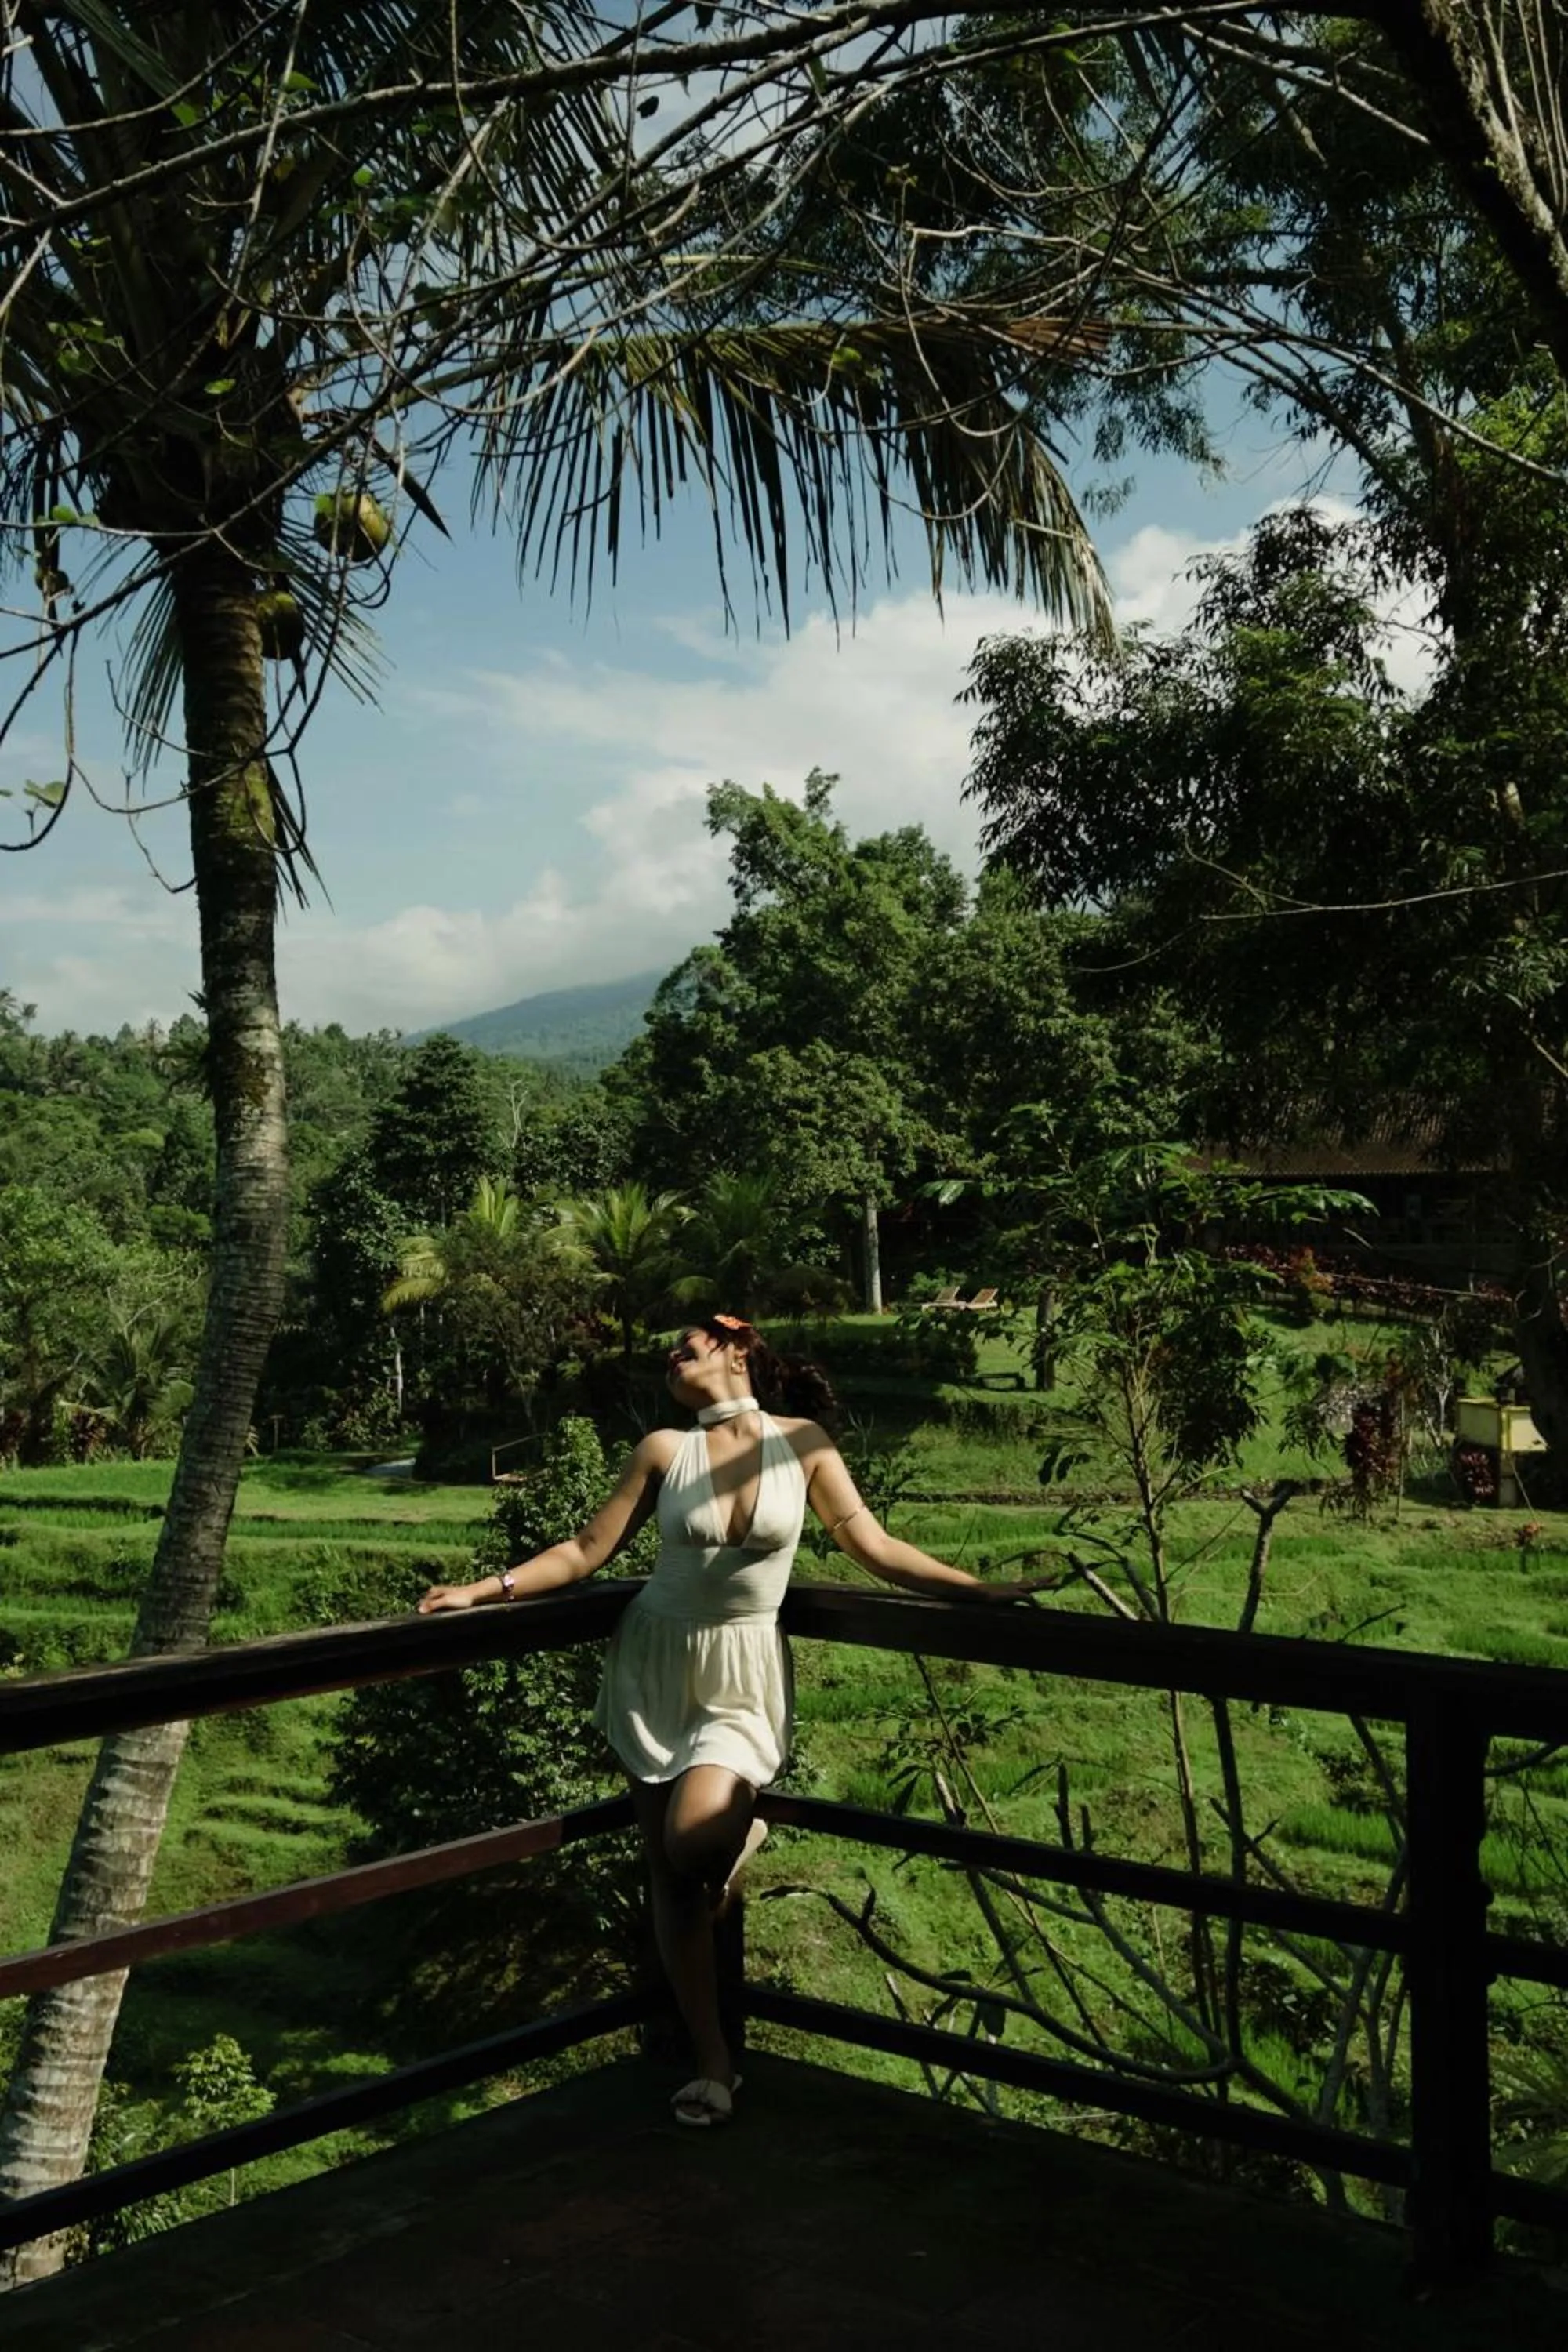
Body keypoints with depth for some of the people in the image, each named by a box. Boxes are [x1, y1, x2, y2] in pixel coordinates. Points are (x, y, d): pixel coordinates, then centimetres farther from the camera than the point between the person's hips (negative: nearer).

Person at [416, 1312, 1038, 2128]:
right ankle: (712, 2064, 18)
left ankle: (739, 1832, 13)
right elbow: (585, 1552, 0)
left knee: (697, 1838, -25)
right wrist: (485, 1589, -9)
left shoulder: (802, 1442, -3)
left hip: (743, 1674, -2)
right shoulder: (664, 1450, -2)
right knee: (670, 1873, 3)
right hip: (655, 1664, 2)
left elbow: (874, 1547, -3)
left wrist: (981, 1590, -8)